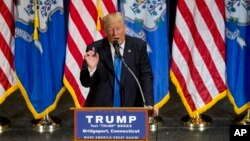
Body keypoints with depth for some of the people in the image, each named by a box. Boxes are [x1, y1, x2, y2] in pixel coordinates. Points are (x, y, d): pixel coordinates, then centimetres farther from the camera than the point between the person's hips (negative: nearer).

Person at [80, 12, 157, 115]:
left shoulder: (138, 46, 0)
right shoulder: (95, 49, -1)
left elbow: (146, 76, -2)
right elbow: (85, 83, -1)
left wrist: (149, 104, -14)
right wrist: (91, 67, -21)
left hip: (131, 106, 0)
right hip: (101, 107, 0)